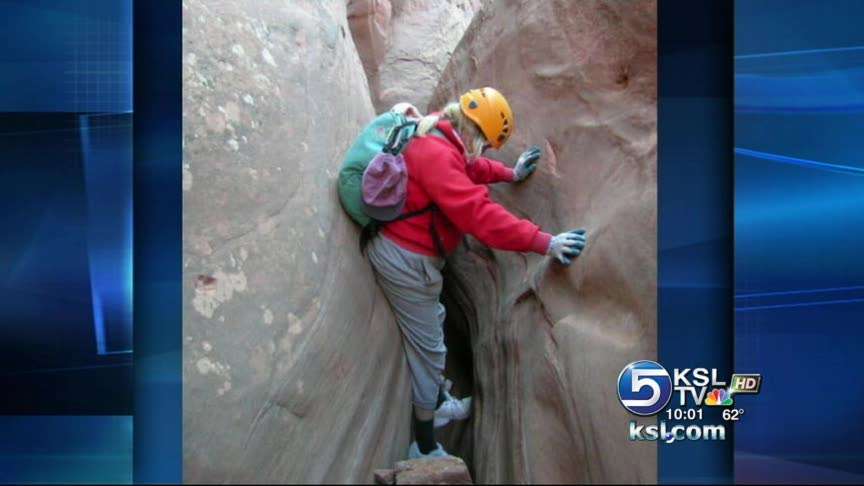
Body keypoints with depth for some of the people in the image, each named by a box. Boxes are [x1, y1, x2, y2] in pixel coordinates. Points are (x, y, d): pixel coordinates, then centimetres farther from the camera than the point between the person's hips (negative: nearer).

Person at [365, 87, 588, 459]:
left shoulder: (438, 138, 4)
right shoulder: (436, 153, -29)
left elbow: (468, 167, 26)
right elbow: (478, 214, -35)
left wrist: (510, 174, 30)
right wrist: (544, 243, -33)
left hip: (404, 249, 11)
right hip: (405, 259, -11)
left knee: (431, 326, 27)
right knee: (427, 349, 1)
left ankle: (438, 404, 47)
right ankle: (425, 449, 14)